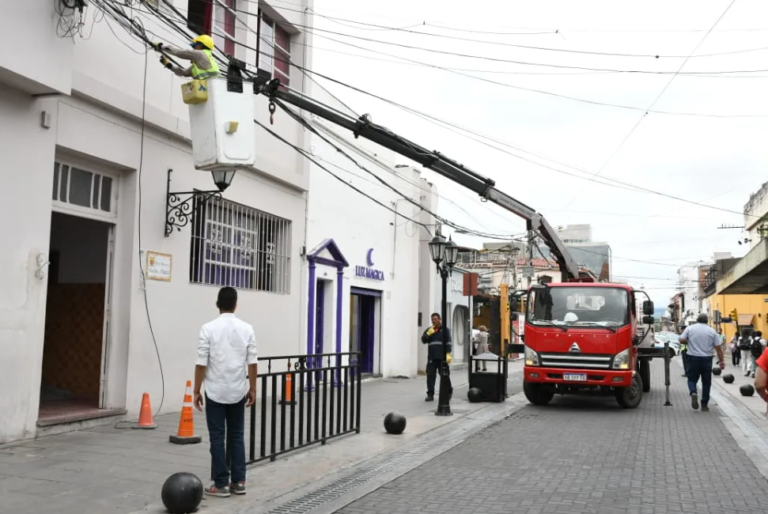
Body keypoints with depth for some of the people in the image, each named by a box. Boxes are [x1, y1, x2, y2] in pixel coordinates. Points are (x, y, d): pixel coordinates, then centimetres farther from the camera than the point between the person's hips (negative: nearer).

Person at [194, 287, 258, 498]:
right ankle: (238, 482, 13)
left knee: (218, 438, 3)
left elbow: (202, 363, -10)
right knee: (237, 436, 12)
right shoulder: (246, 328, -1)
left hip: (215, 391, -3)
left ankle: (221, 484, 6)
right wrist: (252, 388, 9)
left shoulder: (209, 328, -9)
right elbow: (252, 363, 0)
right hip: (238, 391, 3)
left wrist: (197, 390, -2)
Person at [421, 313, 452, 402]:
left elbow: (448, 342, -3)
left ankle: (449, 391, 25)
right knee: (430, 375, -2)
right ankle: (430, 395, 2)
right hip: (431, 357, 3)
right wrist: (428, 333, -12)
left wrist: (448, 354, -14)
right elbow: (423, 340, 5)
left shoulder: (445, 329, 3)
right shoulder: (428, 330, 14)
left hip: (442, 357, -3)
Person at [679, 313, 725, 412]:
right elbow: (718, 348, -1)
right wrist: (722, 361, 3)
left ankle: (693, 393, -19)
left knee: (692, 379, 11)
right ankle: (704, 404, 12)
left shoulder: (690, 328, 0)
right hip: (707, 359, 1)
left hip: (693, 358, 0)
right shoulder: (712, 331, 2)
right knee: (706, 382, 10)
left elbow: (682, 340, -5)